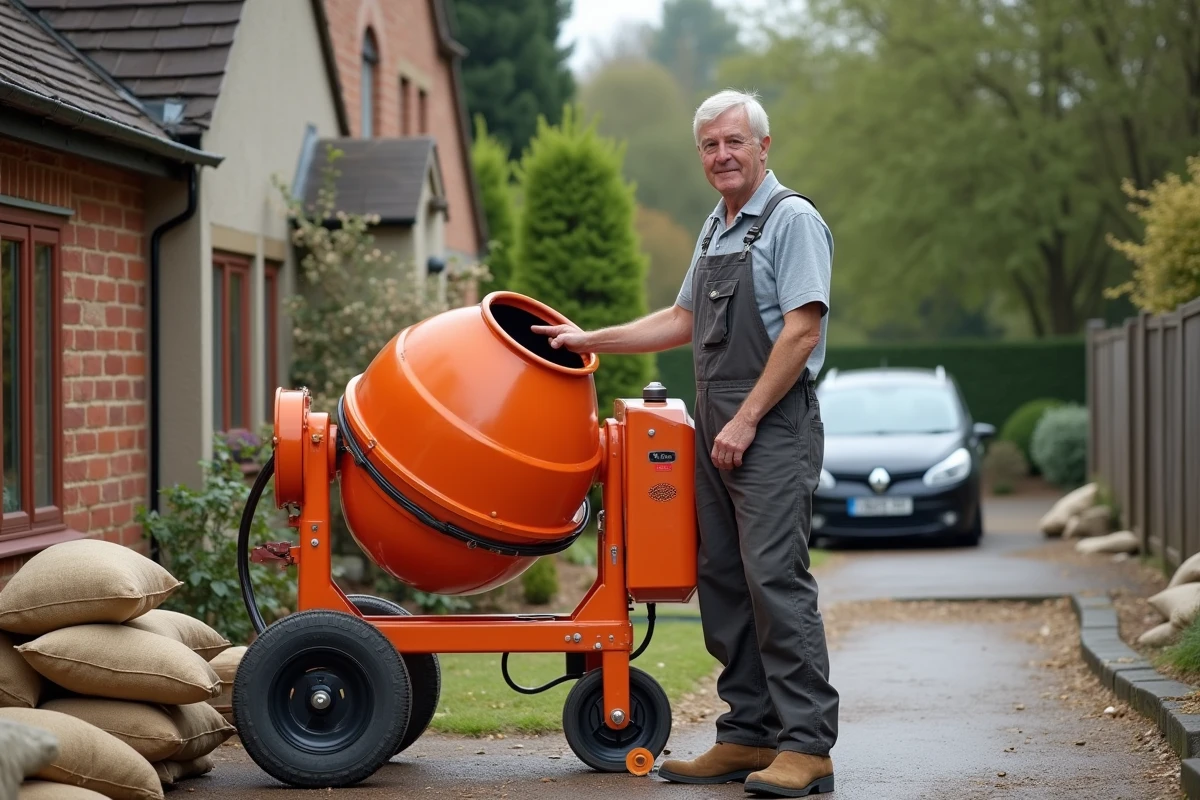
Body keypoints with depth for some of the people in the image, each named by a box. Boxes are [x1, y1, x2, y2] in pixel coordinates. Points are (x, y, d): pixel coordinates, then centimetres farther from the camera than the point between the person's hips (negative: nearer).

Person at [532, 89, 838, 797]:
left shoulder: (793, 220, -7)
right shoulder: (715, 230, 20)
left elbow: (801, 331, -16)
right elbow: (684, 321, 29)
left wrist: (746, 420, -18)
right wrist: (589, 341, 25)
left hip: (773, 428, -9)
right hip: (717, 428, 9)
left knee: (776, 579, -13)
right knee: (722, 581, 8)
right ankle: (748, 734, 14)